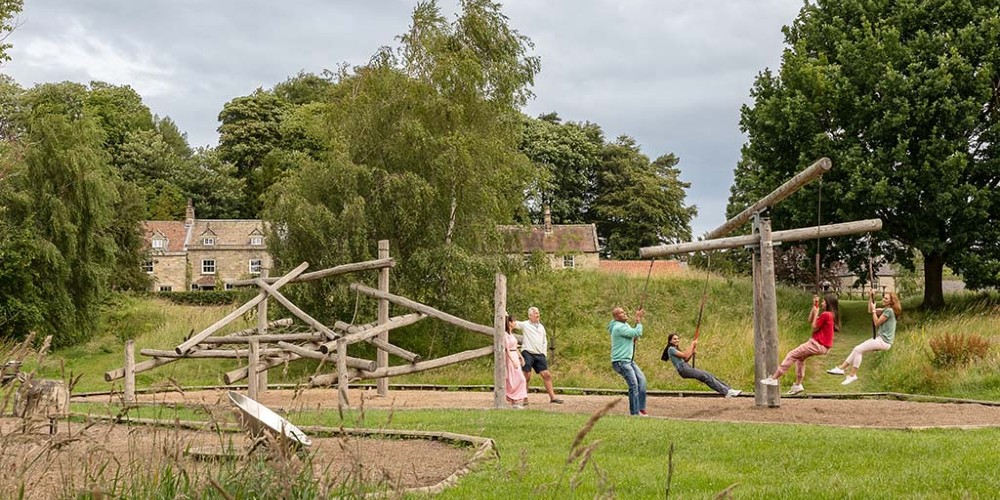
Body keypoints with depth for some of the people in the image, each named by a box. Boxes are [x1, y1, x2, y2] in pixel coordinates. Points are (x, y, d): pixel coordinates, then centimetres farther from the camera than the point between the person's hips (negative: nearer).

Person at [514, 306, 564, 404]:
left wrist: (544, 353, 13)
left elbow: (545, 341, 23)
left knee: (546, 374, 0)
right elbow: (515, 324, -11)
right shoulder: (525, 325, 3)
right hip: (527, 353, -5)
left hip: (539, 355, 5)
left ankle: (552, 397, 4)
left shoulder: (541, 326, 18)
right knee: (527, 376, -5)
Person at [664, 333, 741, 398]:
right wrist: (692, 345, -4)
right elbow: (685, 355, -13)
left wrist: (693, 352, 7)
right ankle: (726, 392, -27)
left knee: (709, 375, -7)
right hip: (683, 369, -9)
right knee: (706, 377, -21)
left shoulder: (676, 349, 25)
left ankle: (729, 389, -15)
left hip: (687, 367, 9)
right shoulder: (671, 349, -4)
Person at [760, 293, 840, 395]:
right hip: (821, 345, 10)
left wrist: (816, 313, -4)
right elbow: (810, 320, 18)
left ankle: (774, 378, -6)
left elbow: (814, 328, -12)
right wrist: (814, 306, 13)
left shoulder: (825, 315, -17)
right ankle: (798, 385, 26)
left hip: (817, 345, -10)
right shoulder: (830, 314, 14)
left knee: (791, 355, -6)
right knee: (800, 357, 29)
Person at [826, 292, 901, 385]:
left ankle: (852, 375, -10)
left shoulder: (889, 310, -14)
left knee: (858, 349, -16)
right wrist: (871, 298, 11)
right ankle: (841, 368, 5)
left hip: (884, 341, -10)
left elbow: (877, 323, -13)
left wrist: (874, 310, -5)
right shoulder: (886, 310, 16)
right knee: (856, 349, 7)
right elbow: (870, 310, 19)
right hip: (880, 338, 10)